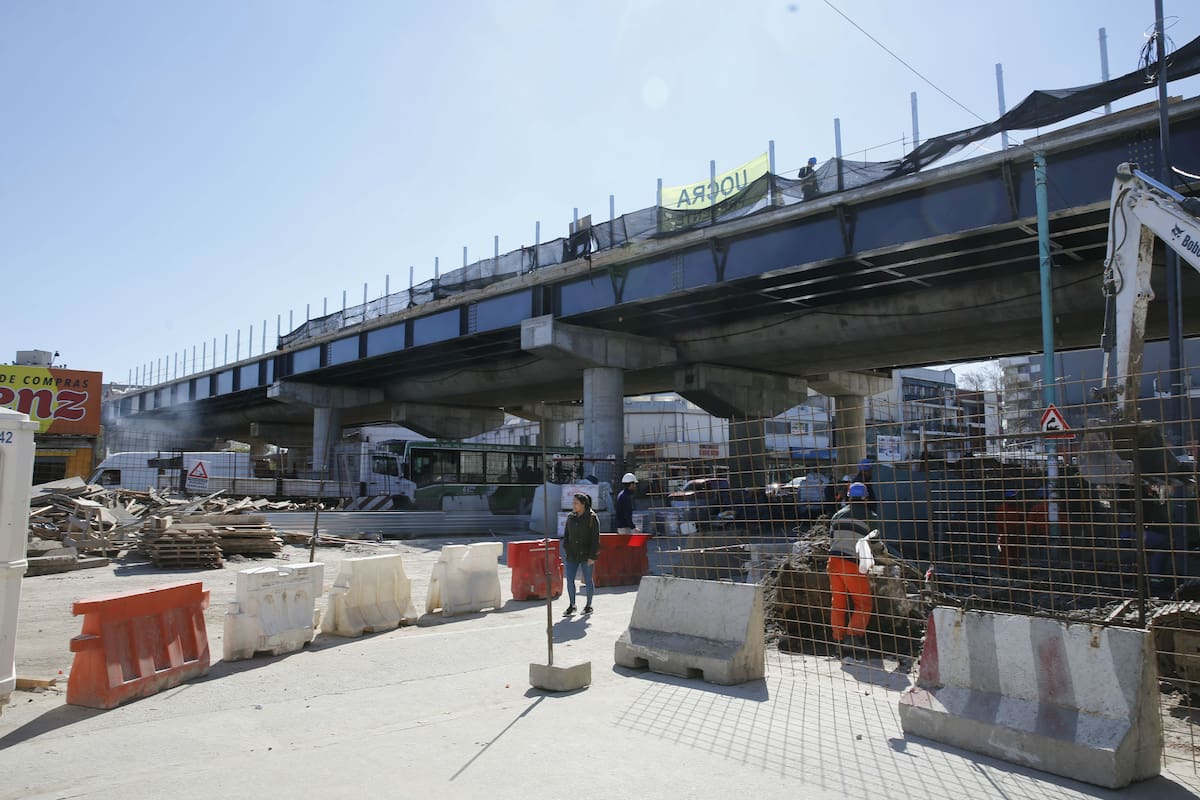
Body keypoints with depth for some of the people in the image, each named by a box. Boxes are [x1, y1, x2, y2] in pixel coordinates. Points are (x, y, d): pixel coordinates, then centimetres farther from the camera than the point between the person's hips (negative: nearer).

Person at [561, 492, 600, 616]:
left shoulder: (592, 517, -9)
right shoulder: (571, 517, 6)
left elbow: (595, 538, -11)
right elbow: (566, 535, 12)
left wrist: (592, 556, -14)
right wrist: (566, 552, 4)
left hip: (586, 555, -4)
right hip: (572, 555, 4)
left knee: (588, 580, 5)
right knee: (569, 579, -1)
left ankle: (588, 605, 20)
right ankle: (571, 606, 12)